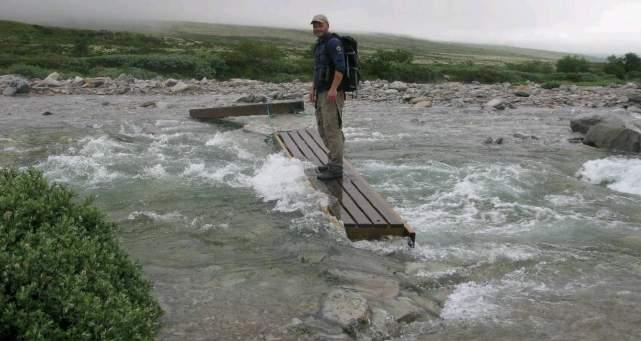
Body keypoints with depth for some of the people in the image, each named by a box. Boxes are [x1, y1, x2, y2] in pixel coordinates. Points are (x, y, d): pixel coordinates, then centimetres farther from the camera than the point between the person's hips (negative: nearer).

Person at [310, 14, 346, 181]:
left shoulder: (333, 42, -12)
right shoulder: (319, 45, 19)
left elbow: (341, 67, -23)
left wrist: (333, 89, -29)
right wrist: (313, 89, 21)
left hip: (333, 93, -10)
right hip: (322, 93, 10)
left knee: (332, 129, -10)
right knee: (323, 129, 13)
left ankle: (336, 168, -7)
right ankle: (334, 162, 22)